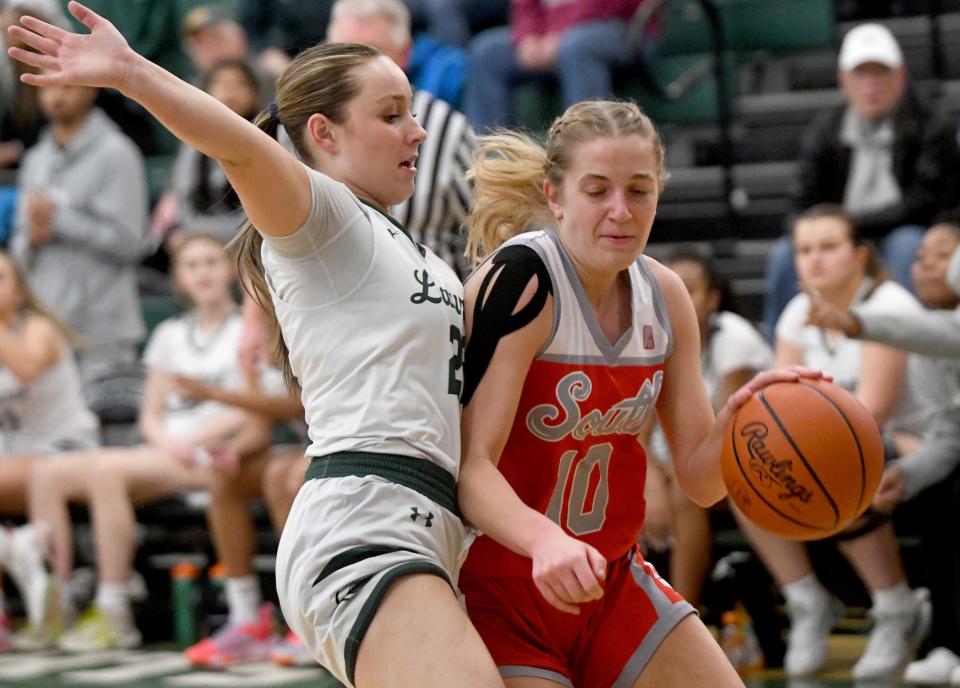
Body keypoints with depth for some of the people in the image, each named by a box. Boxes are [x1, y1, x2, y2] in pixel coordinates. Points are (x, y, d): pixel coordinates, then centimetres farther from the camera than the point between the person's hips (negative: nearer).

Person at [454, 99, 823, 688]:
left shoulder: (664, 296, 1)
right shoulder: (522, 284, -19)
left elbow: (700, 477, 2)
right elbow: (470, 467, -27)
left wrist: (739, 419, -20)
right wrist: (543, 539, -45)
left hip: (610, 575, 7)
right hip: (497, 583, -7)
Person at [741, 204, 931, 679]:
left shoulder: (887, 305, -15)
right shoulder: (800, 312, 6)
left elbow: (873, 408, -26)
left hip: (911, 447, -7)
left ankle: (900, 614, -18)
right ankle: (808, 605, -4)